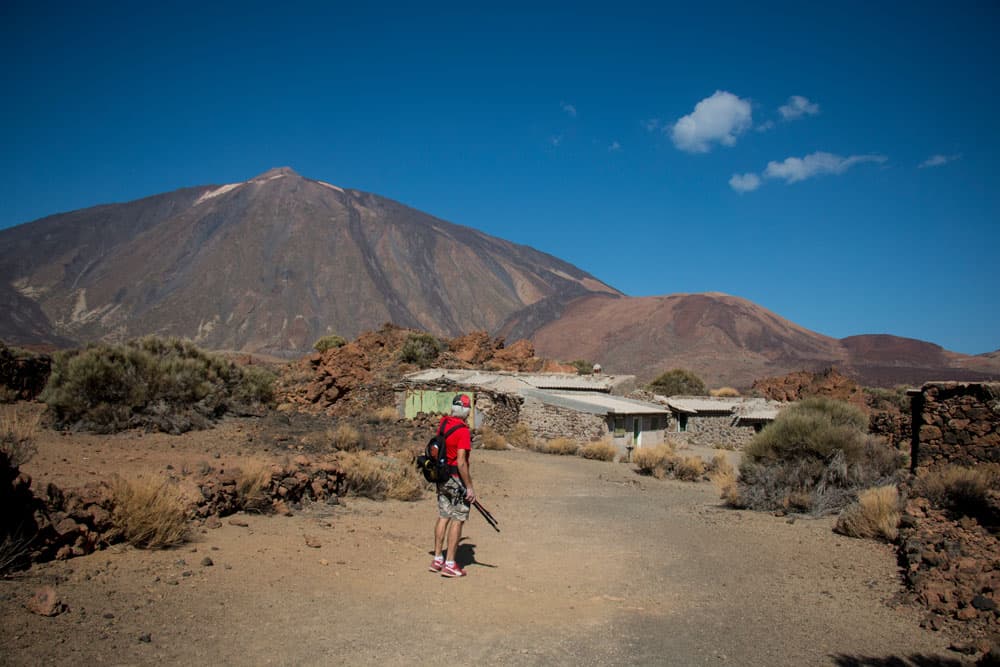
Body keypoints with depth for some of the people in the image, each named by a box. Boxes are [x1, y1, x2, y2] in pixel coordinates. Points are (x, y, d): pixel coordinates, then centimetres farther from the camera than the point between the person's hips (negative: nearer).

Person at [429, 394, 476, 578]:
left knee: (443, 517, 14)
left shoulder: (443, 423, 5)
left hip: (441, 477, 8)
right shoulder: (463, 431, -19)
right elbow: (461, 462, -23)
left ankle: (437, 559, 20)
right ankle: (449, 564, 1)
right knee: (457, 520, 0)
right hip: (457, 479, -8)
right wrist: (469, 487, -18)